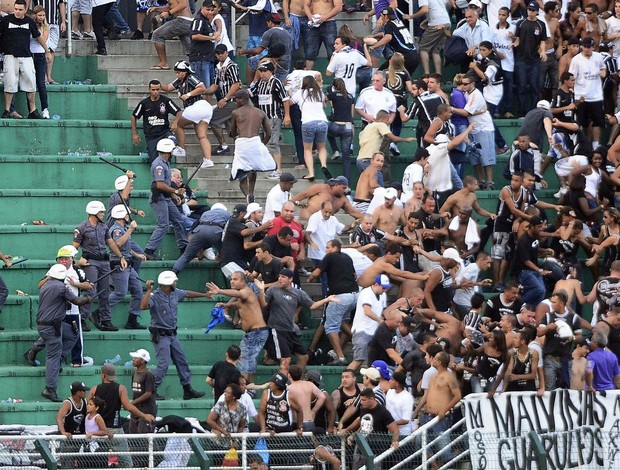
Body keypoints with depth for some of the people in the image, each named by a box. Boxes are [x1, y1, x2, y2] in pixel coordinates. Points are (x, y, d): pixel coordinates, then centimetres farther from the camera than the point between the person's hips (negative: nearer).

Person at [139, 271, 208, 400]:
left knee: (182, 362, 12)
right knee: (164, 364, -14)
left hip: (172, 335, 8)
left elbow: (187, 294, 25)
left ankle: (188, 390, 20)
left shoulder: (175, 293, 6)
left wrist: (204, 295, 36)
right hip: (160, 335, -8)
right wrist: (149, 290, -37)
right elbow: (143, 306, -36)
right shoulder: (154, 296, -18)